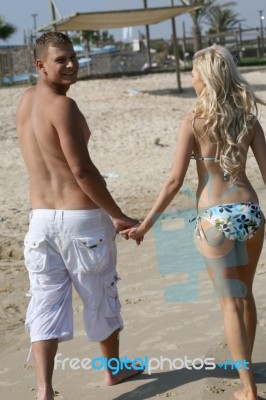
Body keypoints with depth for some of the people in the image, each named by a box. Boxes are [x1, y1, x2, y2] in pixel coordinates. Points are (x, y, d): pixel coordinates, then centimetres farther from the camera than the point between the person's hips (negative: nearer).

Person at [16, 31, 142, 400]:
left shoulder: (25, 101, 9)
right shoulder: (62, 105, -17)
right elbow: (82, 170, -19)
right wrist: (118, 216, -11)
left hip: (41, 217, 6)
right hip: (81, 218, -6)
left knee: (46, 303, 5)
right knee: (100, 297, 14)